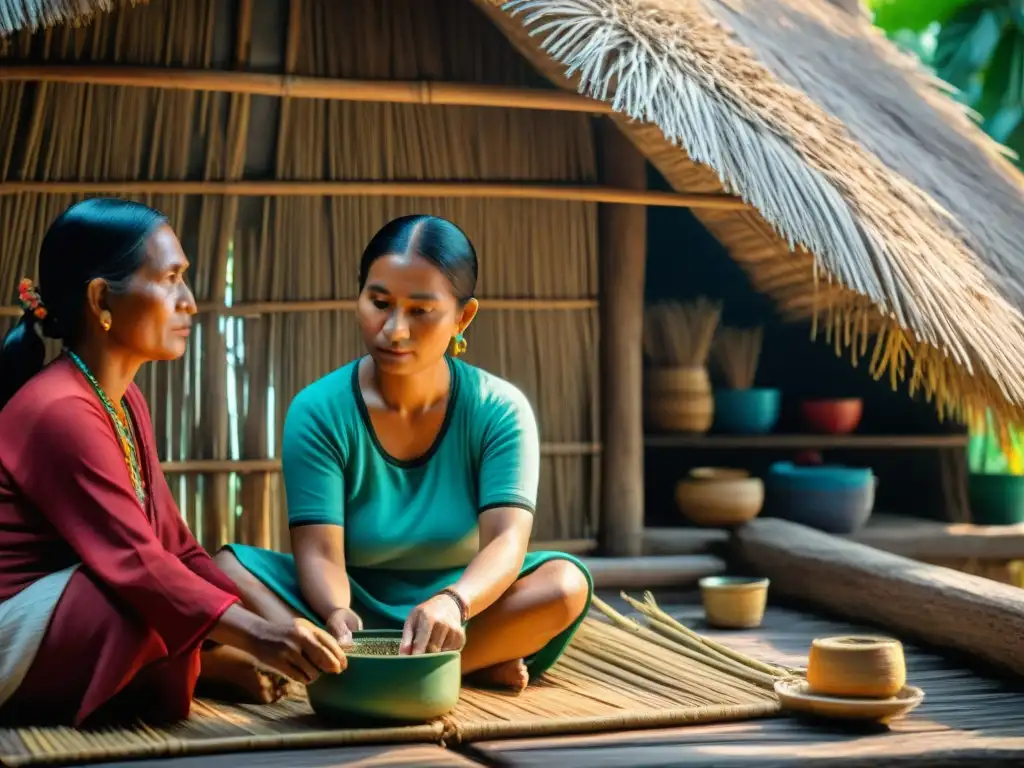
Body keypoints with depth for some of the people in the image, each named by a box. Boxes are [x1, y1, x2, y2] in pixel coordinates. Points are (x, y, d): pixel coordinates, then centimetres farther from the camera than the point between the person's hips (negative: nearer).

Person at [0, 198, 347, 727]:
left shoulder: (125, 402, 11)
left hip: (72, 621, 10)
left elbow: (173, 548, 5)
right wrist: (256, 635, -39)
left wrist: (275, 630, -6)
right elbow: (134, 561, -31)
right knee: (165, 602, -28)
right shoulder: (61, 411, -21)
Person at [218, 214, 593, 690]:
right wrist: (336, 615, -42)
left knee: (565, 583, -27)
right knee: (228, 569, -25)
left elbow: (506, 541, -22)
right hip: (352, 604, 0)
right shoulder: (318, 411, -11)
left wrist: (452, 603, -44)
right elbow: (319, 552, -18)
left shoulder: (498, 411, -9)